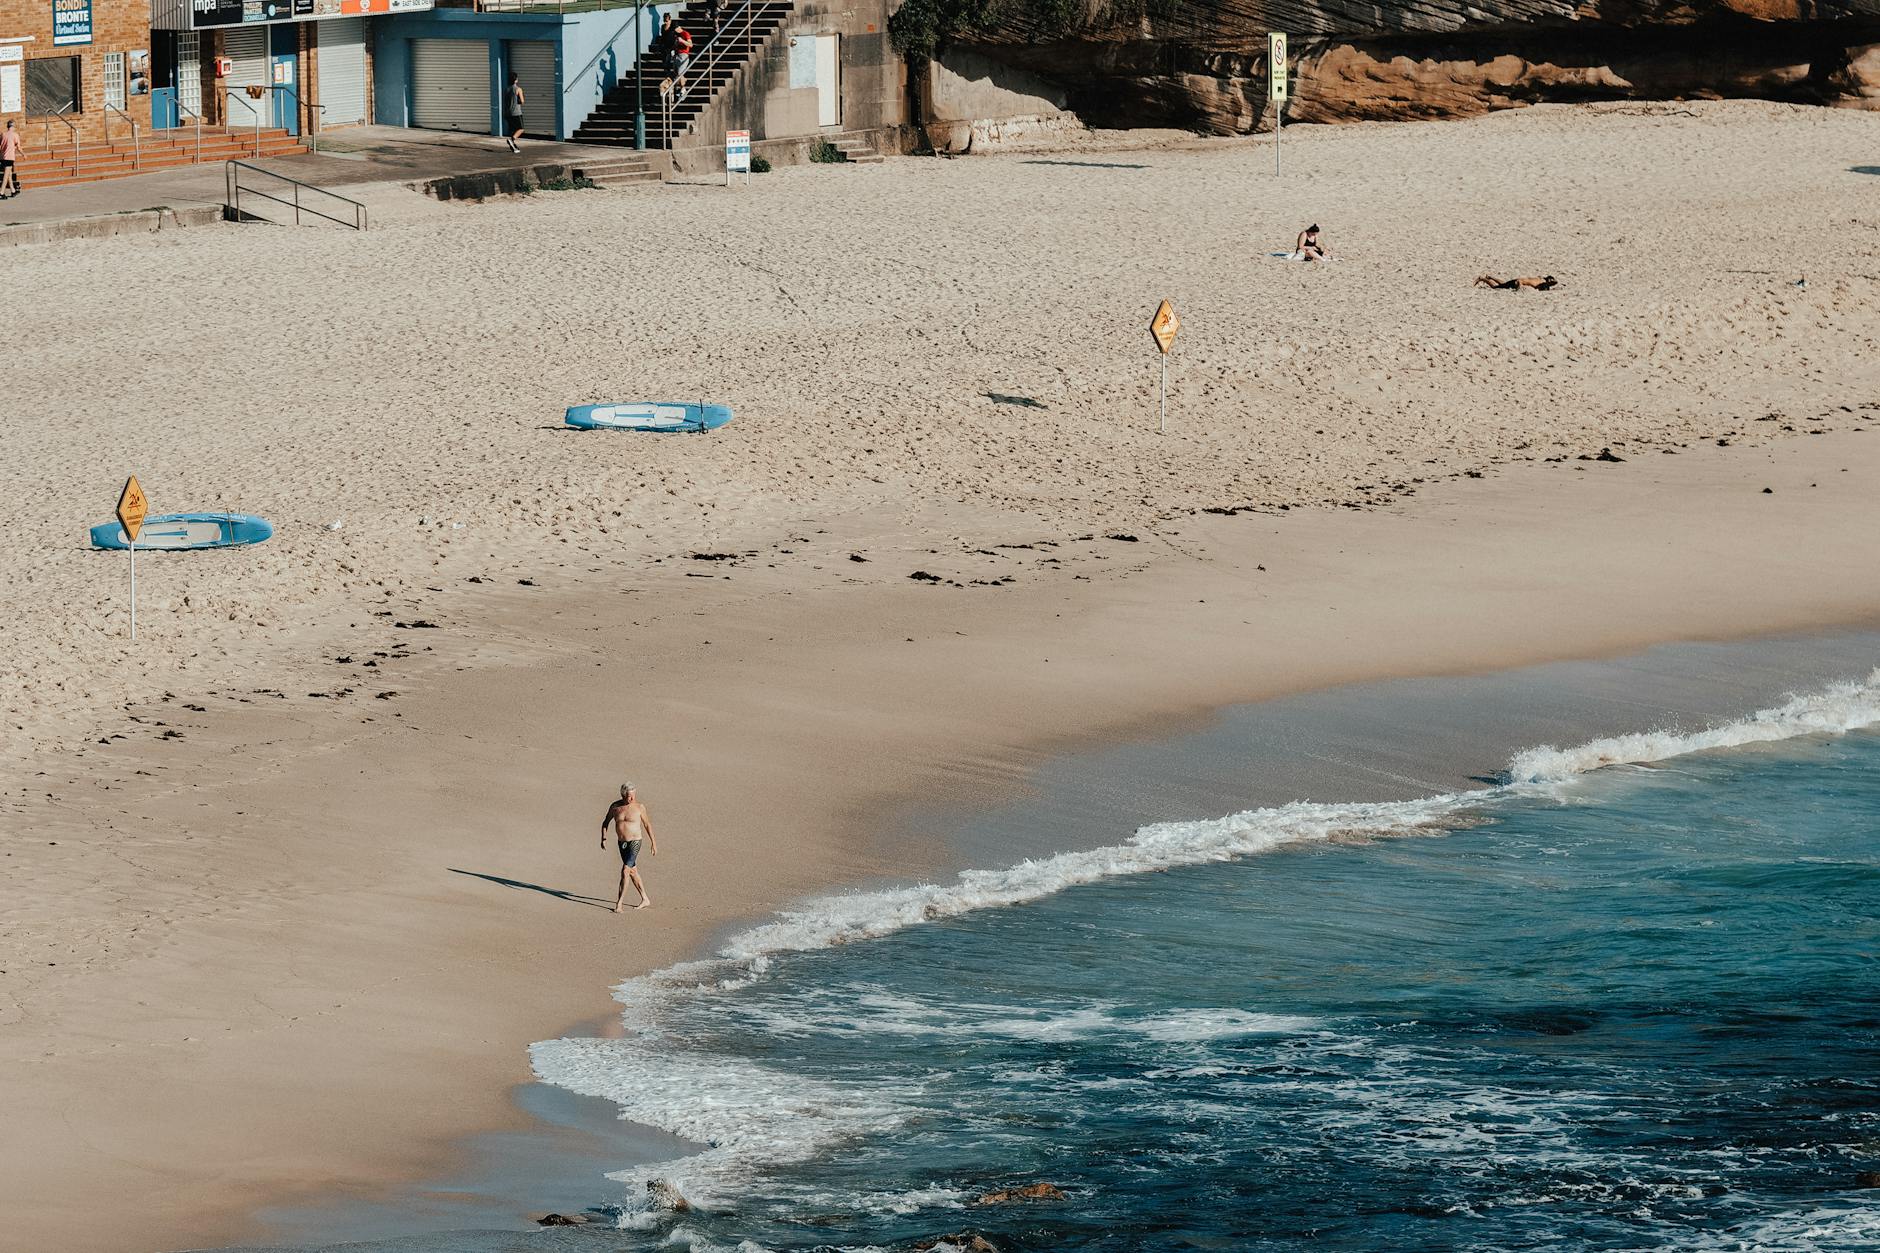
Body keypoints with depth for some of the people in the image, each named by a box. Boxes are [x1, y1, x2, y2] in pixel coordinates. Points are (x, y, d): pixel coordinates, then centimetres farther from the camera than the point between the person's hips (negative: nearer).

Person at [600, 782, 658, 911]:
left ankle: (619, 903, -14)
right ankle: (645, 899, 28)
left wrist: (653, 842, 5)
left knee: (625, 872, -15)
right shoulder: (615, 806, 0)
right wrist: (603, 839, -2)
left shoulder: (639, 807, -8)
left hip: (634, 842, -5)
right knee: (633, 872, 15)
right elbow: (605, 822, 11)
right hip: (622, 843, 5)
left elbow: (647, 825, 3)